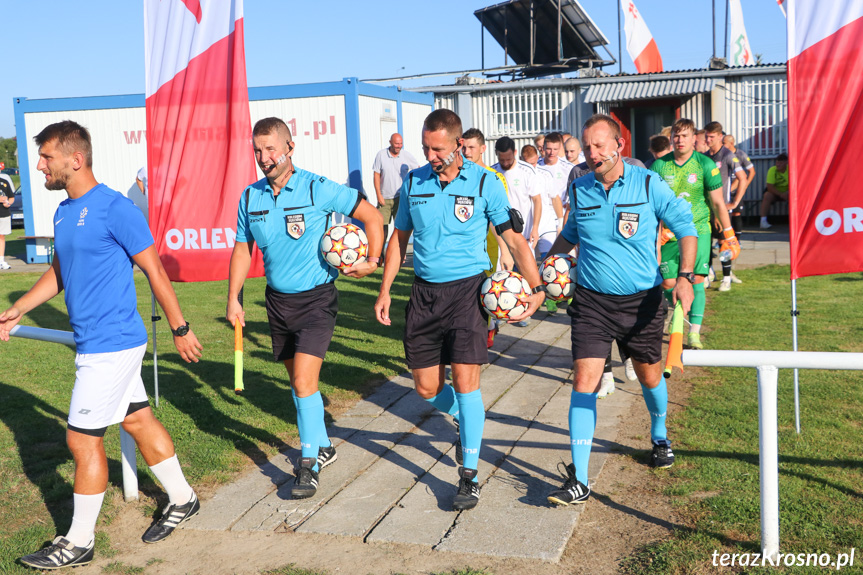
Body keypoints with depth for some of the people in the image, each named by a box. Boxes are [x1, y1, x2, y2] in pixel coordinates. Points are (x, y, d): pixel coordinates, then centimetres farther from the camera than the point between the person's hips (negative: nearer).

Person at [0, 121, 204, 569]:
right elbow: (58, 272, 22)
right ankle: (182, 499, 33)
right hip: (96, 343, 9)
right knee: (138, 420, 17)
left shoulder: (114, 208, -17)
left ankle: (79, 542, 14)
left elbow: (154, 270, -14)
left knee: (82, 440, -1)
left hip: (111, 345, -9)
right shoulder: (63, 213, 10)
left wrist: (180, 329, -12)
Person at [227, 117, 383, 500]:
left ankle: (308, 464, 1)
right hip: (278, 300, 6)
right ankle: (323, 447, 33)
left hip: (316, 299, -5)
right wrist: (234, 299, 8)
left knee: (303, 381, -13)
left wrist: (372, 261, -11)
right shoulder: (249, 197, 1)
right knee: (298, 381, 15)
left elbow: (372, 217, -5)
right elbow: (242, 250, 12)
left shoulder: (318, 189, -13)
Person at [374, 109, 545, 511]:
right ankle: (465, 420, 39)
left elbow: (513, 238, -2)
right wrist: (385, 292, 12)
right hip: (424, 293, 4)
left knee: (465, 380, -9)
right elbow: (400, 238, 15)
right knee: (427, 389, 6)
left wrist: (536, 287, -12)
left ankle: (469, 475, 5)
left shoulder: (484, 183, -5)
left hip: (467, 289, -4)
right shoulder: (413, 183, 5)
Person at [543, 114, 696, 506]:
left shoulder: (648, 185, -8)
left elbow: (685, 225, 0)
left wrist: (685, 276, -13)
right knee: (584, 382, -11)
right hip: (592, 301, 1)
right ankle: (578, 480, -7)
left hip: (642, 300, -1)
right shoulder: (579, 190, 1)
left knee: (649, 376, 16)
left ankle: (660, 437, 49)